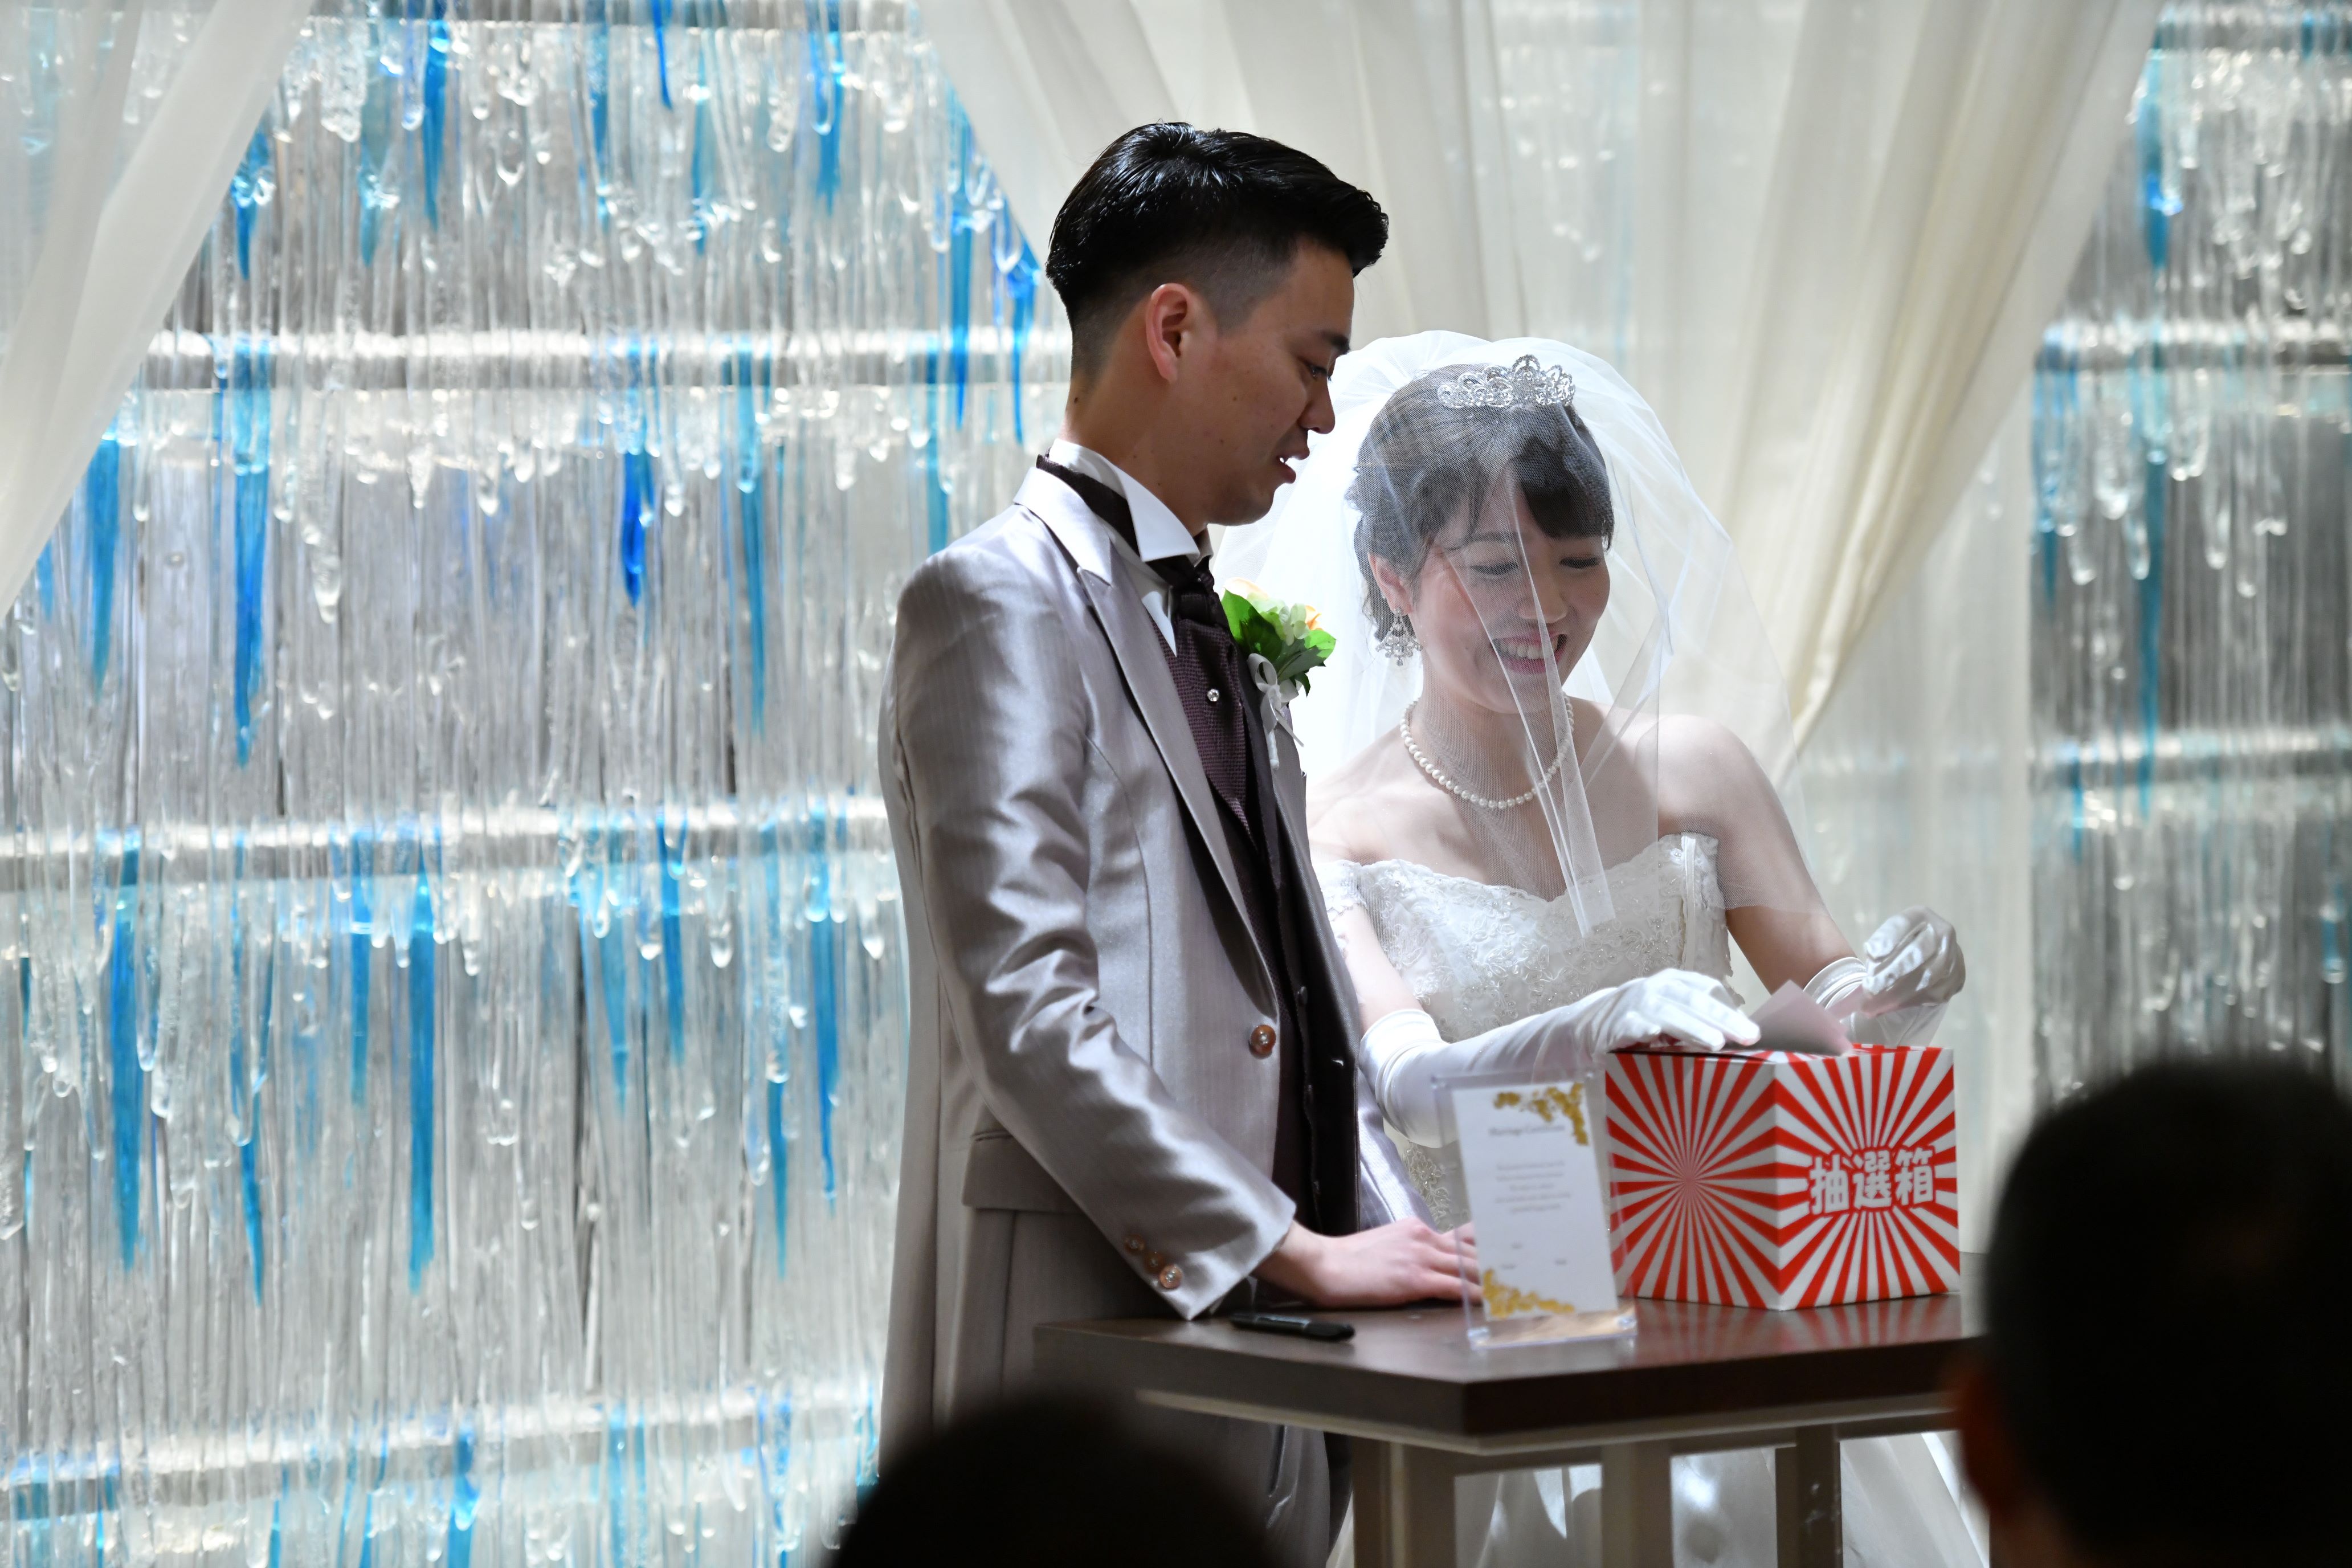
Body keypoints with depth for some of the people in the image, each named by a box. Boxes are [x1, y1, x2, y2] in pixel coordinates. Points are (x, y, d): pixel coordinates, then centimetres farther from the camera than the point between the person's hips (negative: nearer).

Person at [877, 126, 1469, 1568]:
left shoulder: (1207, 629, 20)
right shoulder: (999, 606, -9)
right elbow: (1028, 1019, -18)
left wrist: (1395, 1233, 6)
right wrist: (1290, 1253, -17)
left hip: (1256, 1347, 8)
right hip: (1089, 1351, -8)